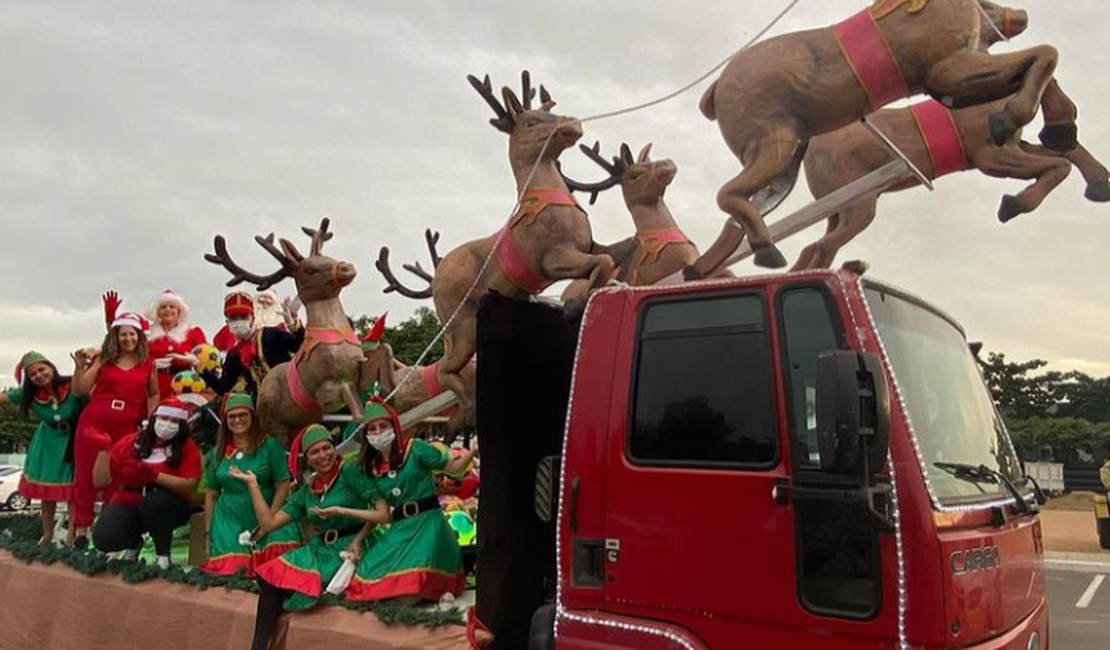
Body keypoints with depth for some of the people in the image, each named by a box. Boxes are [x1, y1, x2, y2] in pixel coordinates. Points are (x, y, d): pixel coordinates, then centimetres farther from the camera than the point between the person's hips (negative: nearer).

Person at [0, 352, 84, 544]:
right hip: (48, 444, 4)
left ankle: (72, 534, 14)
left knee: (74, 488, 2)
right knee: (45, 489, 11)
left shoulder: (72, 386, -25)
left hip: (73, 441, -4)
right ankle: (47, 534, 26)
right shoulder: (28, 394, -10)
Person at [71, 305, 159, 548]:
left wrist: (150, 418, 2)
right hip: (93, 423, 0)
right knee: (86, 475, 2)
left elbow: (154, 395, 16)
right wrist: (80, 366, -12)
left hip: (127, 427, 1)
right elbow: (80, 391, 1)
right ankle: (81, 530, 10)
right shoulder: (103, 358, 4)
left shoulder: (147, 363, 7)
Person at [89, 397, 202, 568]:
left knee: (155, 501, -38)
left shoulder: (187, 446, -6)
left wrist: (153, 474, -27)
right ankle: (133, 543, 14)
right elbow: (100, 481, 1)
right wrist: (103, 450, -11)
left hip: (167, 506, -2)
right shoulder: (130, 442, 1)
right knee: (103, 539, -25)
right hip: (128, 503, 3)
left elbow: (189, 486, -18)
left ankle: (163, 554, -10)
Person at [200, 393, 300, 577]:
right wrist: (208, 532, 9)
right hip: (229, 521, 3)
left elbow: (283, 487, -6)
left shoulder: (269, 445, -3)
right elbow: (211, 495, 14)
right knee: (230, 570, -11)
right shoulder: (218, 452, 9)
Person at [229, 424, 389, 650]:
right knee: (272, 578, -19)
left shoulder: (349, 472, -9)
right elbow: (268, 523, 8)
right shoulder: (306, 490, 11)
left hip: (346, 551, -6)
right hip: (318, 549, 6)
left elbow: (384, 513, -15)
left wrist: (341, 511, -22)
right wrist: (252, 483, 9)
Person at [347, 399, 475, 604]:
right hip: (399, 526, 6)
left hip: (426, 520, -6)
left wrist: (472, 451, -22)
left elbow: (451, 467, -4)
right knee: (370, 573, -7)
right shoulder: (372, 467, 10)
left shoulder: (415, 449, -4)